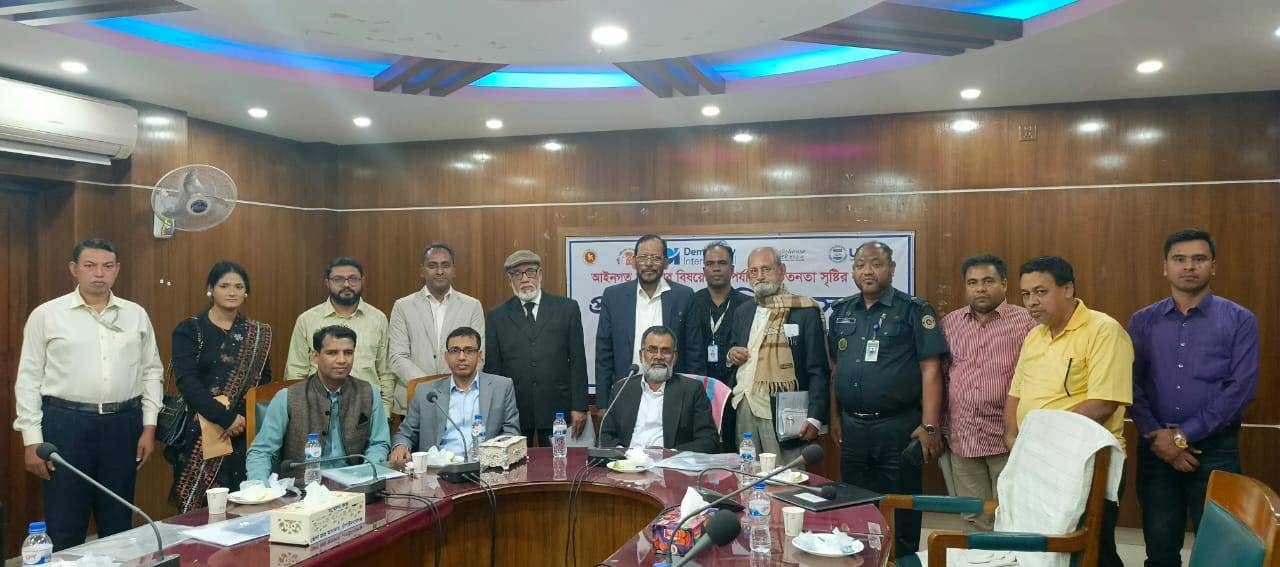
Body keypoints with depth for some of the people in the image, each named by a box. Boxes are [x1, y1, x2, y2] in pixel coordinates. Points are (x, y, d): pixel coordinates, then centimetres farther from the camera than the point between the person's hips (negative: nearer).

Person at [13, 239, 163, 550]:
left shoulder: (136, 314, 7)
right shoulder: (46, 315, 0)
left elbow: (151, 372, 9)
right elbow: (29, 378, 0)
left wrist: (149, 426, 3)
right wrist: (32, 439, -4)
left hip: (122, 424, 2)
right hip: (66, 423, -2)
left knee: (118, 525, 12)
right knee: (64, 528, 5)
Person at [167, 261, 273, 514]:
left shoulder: (257, 334, 10)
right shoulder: (189, 330, 1)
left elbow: (264, 380, 7)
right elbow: (187, 381, -10)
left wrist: (232, 403, -11)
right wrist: (224, 417, -17)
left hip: (245, 431, 3)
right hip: (200, 430, -3)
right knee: (200, 507, -3)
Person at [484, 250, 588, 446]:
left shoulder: (567, 308, 4)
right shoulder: (498, 316, 7)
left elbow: (578, 361, 3)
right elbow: (492, 368, 7)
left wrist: (579, 407, -1)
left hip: (557, 409, 0)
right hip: (512, 413, 1)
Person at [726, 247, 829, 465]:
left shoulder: (805, 311, -3)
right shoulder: (742, 312, 15)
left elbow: (818, 371, -6)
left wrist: (815, 417, -15)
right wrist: (731, 355, 2)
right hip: (744, 411, 5)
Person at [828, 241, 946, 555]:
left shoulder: (914, 311, -5)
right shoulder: (841, 312, 10)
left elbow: (931, 369, -10)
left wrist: (929, 426, -16)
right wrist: (836, 418, 12)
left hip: (898, 428, -5)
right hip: (851, 427, 5)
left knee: (899, 514, 6)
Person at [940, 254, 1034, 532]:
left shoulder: (1025, 322, -3)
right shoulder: (949, 324, 8)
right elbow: (939, 376, 10)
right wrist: (940, 428, 7)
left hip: (1007, 439, -3)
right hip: (962, 439, 3)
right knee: (974, 520, 13)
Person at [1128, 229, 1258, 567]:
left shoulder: (1240, 320, -1)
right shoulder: (1143, 321, 6)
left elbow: (1241, 387, -9)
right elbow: (1132, 384, 2)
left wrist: (1184, 435, -13)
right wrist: (1155, 436, -11)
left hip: (1215, 448, -2)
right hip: (1155, 448, 2)